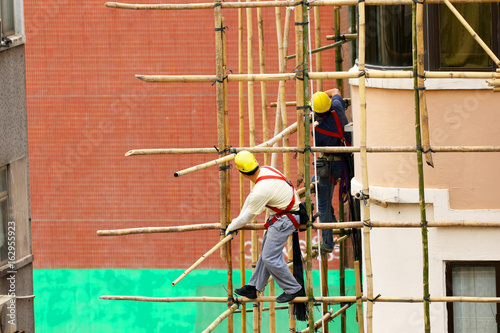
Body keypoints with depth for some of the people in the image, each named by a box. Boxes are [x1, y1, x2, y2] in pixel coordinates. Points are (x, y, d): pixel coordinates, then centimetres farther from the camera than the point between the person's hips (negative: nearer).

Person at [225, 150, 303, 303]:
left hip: (285, 220, -10)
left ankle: (294, 289, 4)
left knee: (270, 257, -7)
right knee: (266, 253, 15)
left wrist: (231, 228, 2)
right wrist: (238, 220, 20)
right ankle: (254, 287, 23)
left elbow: (247, 217, -16)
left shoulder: (262, 190, -29)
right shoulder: (265, 170, -3)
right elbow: (251, 197, 13)